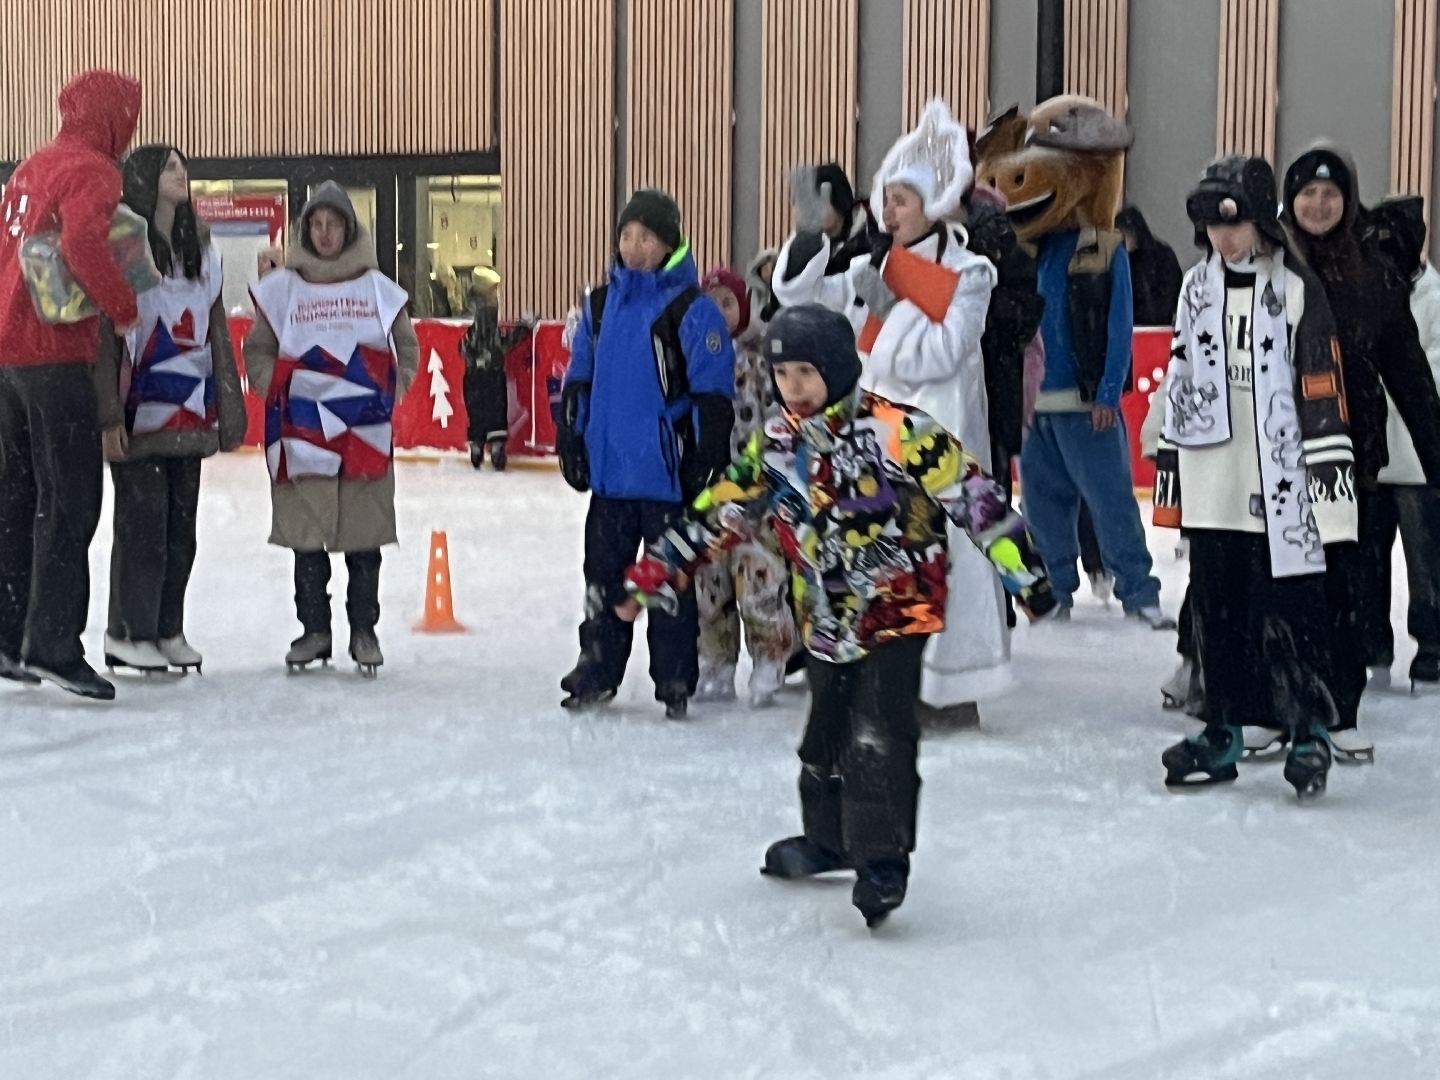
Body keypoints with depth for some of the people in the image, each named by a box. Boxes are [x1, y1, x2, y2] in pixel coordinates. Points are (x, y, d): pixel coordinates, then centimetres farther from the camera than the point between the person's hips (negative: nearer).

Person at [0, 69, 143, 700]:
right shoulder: (92, 171, -9)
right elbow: (81, 240, -26)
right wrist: (122, 304, -16)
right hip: (54, 356, -9)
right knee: (69, 500, -7)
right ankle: (52, 643, -10)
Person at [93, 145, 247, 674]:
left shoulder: (200, 251, 13)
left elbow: (216, 331, 17)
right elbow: (104, 334, -11)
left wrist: (227, 405, 13)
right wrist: (109, 415, -15)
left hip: (190, 415, 6)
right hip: (140, 414, -6)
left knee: (181, 525, 8)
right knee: (143, 522, -5)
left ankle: (168, 630, 18)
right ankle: (128, 632, 6)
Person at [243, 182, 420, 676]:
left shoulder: (377, 288, 6)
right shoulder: (282, 288, 5)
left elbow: (407, 349, 14)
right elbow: (258, 350, 10)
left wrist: (389, 394, 2)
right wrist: (276, 390, -4)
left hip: (365, 432, 0)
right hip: (301, 430, 0)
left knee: (364, 533, 2)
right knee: (306, 533, 3)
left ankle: (364, 630, 13)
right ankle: (314, 629, 14)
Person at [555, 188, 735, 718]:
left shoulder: (692, 309, -8)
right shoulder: (600, 305, 10)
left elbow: (712, 392, -10)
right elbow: (578, 381, 17)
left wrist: (706, 458, -12)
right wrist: (571, 442, 12)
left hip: (667, 471, -5)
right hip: (610, 469, 5)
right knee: (604, 572, 12)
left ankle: (675, 680, 13)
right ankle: (597, 671, 23)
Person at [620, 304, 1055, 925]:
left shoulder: (893, 431, -18)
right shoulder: (778, 447, 2)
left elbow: (968, 492, -18)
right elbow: (720, 512, 10)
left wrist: (1021, 570, -20)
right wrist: (657, 572, 9)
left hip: (899, 610, -6)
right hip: (827, 620, 6)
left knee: (877, 734, -14)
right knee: (826, 730, 17)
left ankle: (883, 858, -5)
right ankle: (829, 838, 36)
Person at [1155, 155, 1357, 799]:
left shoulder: (1297, 291, -4)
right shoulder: (1197, 288, 11)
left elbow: (1324, 390, -6)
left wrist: (1331, 470, -10)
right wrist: (1168, 465, 15)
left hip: (1280, 484, -5)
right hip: (1211, 483, 5)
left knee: (1290, 609, -5)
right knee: (1216, 609, 9)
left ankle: (1310, 730, 5)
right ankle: (1222, 733, 19)